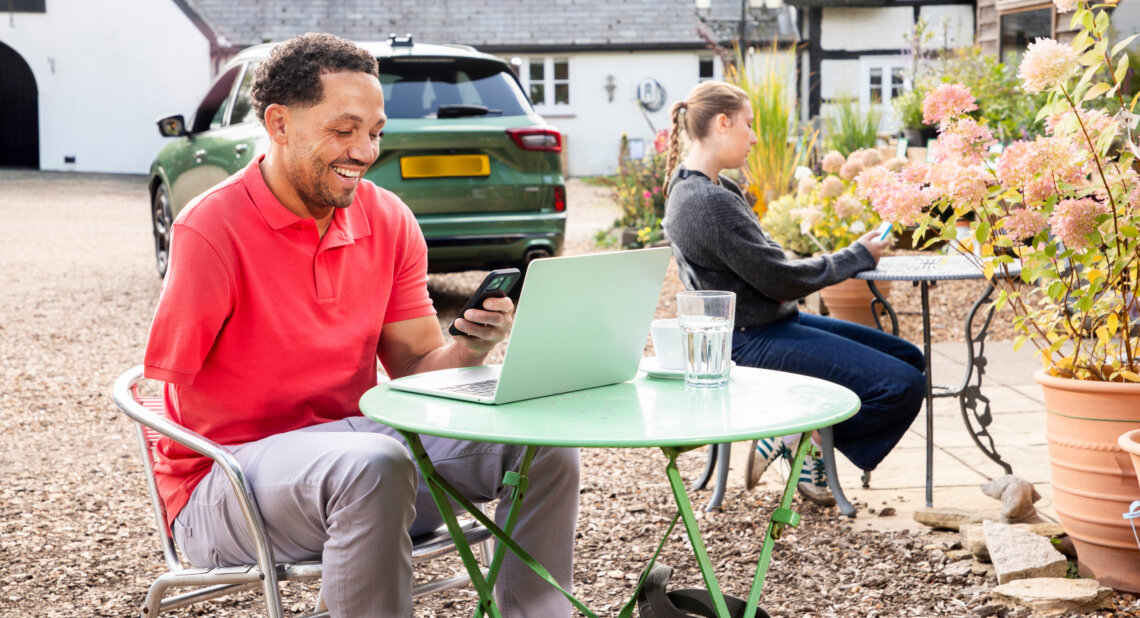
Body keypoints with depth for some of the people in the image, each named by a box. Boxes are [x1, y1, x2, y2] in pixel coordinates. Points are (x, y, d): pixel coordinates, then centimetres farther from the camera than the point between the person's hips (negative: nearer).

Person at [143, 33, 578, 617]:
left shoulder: (390, 222, 4)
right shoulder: (211, 229, -15)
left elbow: (417, 366, 7)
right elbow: (170, 385, -16)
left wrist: (469, 348, -17)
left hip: (352, 439, 6)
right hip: (225, 477, -6)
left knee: (542, 440, -8)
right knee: (375, 464, -37)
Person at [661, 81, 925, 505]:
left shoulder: (697, 188, 11)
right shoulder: (709, 202, -22)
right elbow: (780, 279, -19)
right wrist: (858, 256, -5)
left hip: (773, 322, 11)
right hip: (752, 342, -11)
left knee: (908, 357, 11)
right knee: (903, 387, -18)